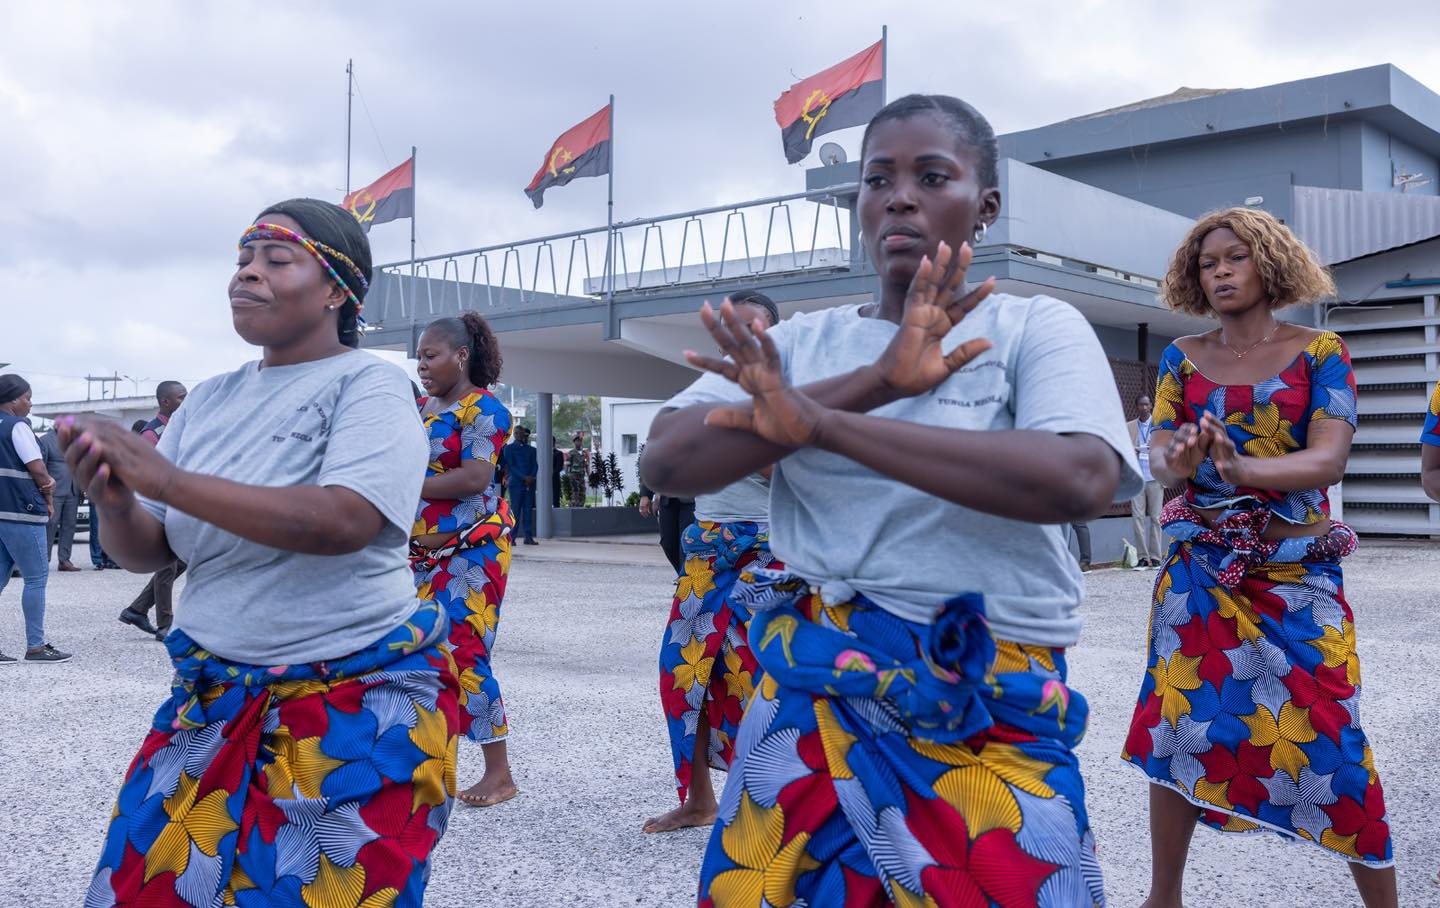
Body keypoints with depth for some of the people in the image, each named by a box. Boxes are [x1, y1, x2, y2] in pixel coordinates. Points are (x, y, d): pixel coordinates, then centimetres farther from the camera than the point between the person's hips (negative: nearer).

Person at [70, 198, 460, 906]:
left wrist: (170, 481, -23)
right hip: (213, 697, 6)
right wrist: (115, 503, -14)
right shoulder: (210, 400, 9)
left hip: (356, 709, -5)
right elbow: (149, 552, 8)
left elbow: (341, 522, -25)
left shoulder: (367, 385, -8)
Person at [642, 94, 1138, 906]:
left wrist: (824, 421, -23)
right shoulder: (801, 342, 5)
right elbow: (667, 463, -9)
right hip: (808, 704, 3)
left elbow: (1081, 480, -23)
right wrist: (873, 383, -19)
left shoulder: (1035, 328, -2)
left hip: (992, 724, -2)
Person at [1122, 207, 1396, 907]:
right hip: (1199, 568, 2)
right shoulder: (1182, 357, 8)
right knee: (1179, 725, 2)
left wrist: (1244, 467, -32)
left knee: (1326, 734, -5)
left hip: (1297, 571, -2)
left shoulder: (1320, 352, 1)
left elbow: (1329, 459, -13)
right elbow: (1156, 453, -1)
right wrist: (1179, 463, -26)